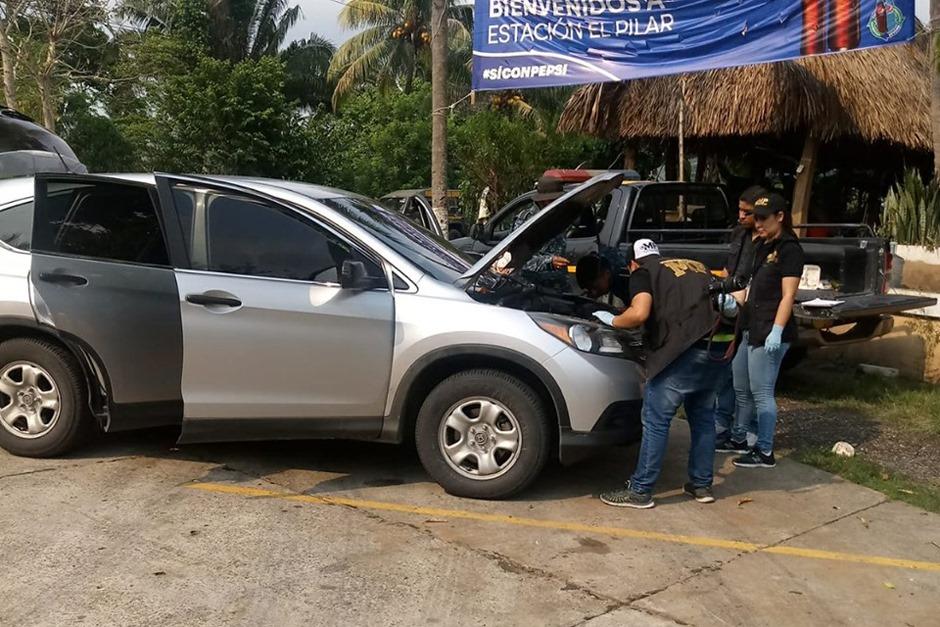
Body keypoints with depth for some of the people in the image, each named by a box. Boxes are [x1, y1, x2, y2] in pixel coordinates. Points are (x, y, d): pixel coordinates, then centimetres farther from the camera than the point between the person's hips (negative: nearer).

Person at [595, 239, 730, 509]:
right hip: (717, 350, 7)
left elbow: (639, 314, -10)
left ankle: (640, 491, 6)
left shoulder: (643, 274, 7)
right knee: (703, 417, 21)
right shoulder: (697, 268, 28)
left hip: (684, 352, -7)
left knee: (656, 421, 1)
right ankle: (702, 485, 29)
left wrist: (612, 321, 7)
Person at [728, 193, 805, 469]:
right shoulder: (763, 247, 16)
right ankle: (737, 438, 33)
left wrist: (777, 331, -22)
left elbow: (788, 295, -15)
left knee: (761, 393, -5)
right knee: (741, 388, 18)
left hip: (770, 333, -9)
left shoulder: (789, 248, -10)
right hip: (752, 329, 9)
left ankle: (765, 453, 4)